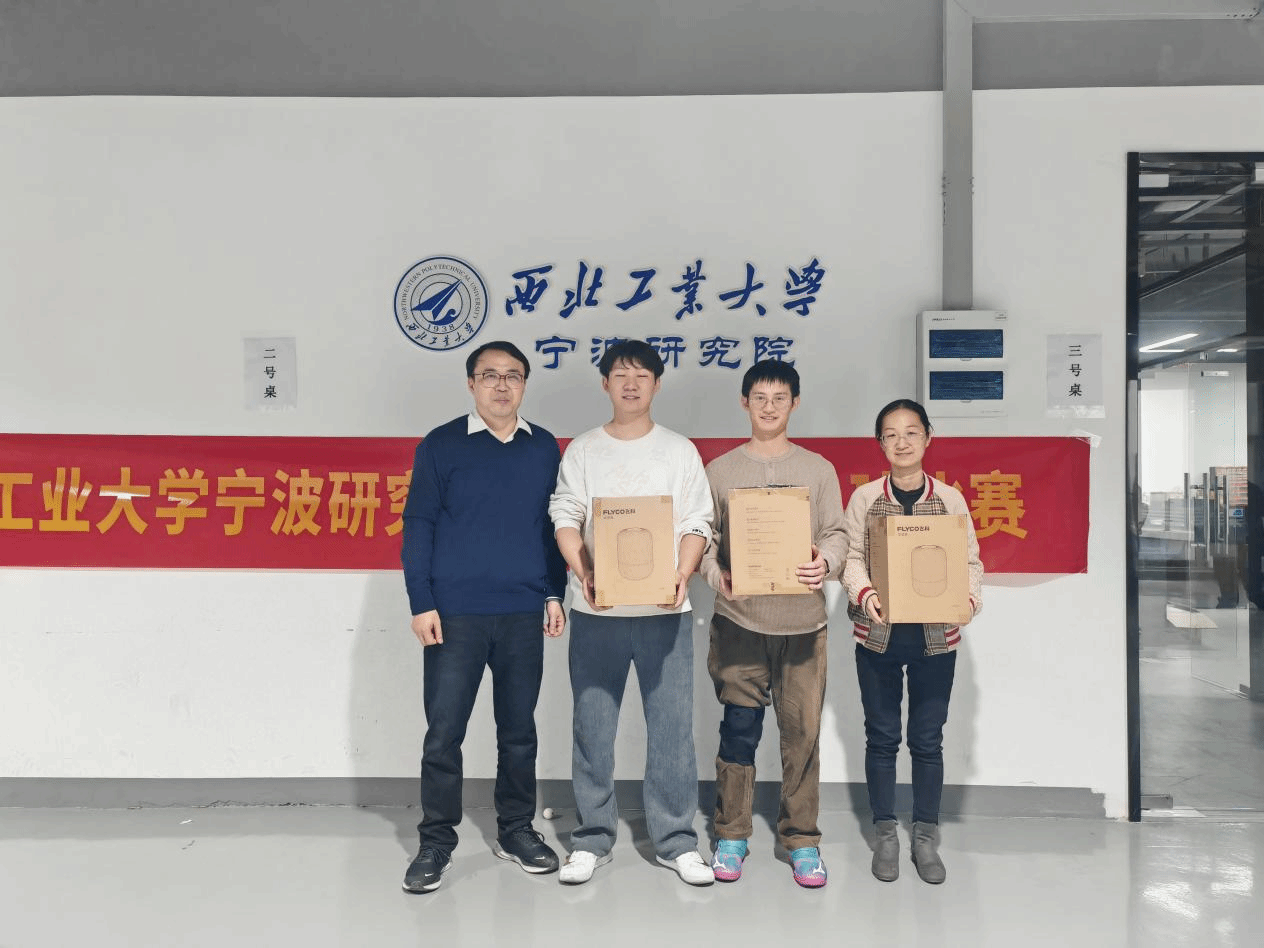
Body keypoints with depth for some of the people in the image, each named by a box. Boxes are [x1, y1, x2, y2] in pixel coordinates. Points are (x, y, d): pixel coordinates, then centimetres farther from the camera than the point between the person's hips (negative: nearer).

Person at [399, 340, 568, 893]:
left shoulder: (544, 449, 8)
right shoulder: (441, 446, -1)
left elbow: (554, 525, 12)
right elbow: (418, 527, -2)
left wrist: (555, 594, 7)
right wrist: (421, 604, -8)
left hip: (523, 616, 3)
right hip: (455, 615, -2)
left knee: (519, 730, 11)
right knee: (444, 733, 2)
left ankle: (516, 831, 26)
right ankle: (436, 843, 16)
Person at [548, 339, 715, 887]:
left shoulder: (680, 451, 8)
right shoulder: (582, 451, 9)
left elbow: (697, 524, 3)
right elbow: (565, 518, 1)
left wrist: (682, 577, -14)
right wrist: (583, 574, -16)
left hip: (664, 609, 0)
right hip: (596, 610, 1)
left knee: (672, 726, 2)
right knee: (592, 727, 6)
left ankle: (676, 840, 15)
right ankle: (592, 838, 20)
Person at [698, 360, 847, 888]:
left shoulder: (818, 470, 8)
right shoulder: (720, 470, 7)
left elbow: (835, 533, 7)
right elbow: (702, 538, 6)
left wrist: (825, 561, -14)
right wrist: (717, 575, -13)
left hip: (803, 620, 1)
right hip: (739, 620, 0)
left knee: (803, 732, 4)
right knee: (739, 730, 4)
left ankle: (801, 840, 19)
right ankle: (731, 836, 20)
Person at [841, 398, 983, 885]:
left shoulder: (950, 498, 3)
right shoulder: (865, 497, 1)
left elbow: (971, 560, 4)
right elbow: (852, 556, -2)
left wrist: (969, 596, -16)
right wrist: (864, 593, -21)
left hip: (935, 635, 0)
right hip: (878, 633, 0)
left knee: (928, 738, 9)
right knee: (882, 735, 10)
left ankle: (926, 837, 24)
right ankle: (885, 834, 24)